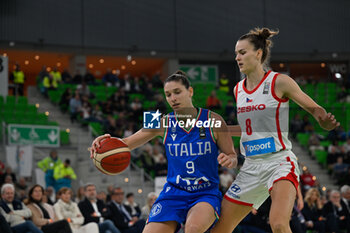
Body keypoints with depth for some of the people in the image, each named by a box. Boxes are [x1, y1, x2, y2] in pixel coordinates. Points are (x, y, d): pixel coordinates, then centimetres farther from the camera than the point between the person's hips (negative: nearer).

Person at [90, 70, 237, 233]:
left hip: (206, 194, -3)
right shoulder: (163, 123, 1)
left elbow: (233, 157, 2)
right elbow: (126, 143, 5)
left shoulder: (213, 120, -4)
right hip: (174, 192, 3)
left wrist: (229, 160, -23)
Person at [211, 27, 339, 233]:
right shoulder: (238, 89, 11)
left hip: (280, 162, -6)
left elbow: (314, 108, -5)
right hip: (251, 167, 7)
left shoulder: (279, 82, -6)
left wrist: (324, 121, -27)